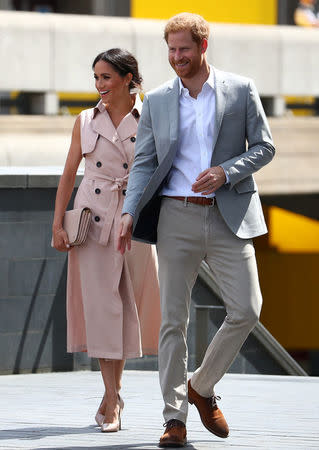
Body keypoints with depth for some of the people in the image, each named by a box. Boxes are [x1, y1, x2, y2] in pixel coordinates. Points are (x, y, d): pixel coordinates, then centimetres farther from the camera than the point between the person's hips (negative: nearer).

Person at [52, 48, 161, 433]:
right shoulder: (86, 122, 6)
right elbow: (69, 174, 9)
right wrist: (58, 223, 2)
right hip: (94, 217, 1)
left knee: (131, 302, 3)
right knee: (100, 301, -7)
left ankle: (112, 392, 20)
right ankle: (113, 401, -7)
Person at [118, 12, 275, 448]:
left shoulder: (241, 90, 5)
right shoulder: (157, 101, 8)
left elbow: (264, 147, 5)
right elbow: (144, 162, 7)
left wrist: (226, 171, -13)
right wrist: (130, 212, -7)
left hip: (229, 216, 0)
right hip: (177, 216, 1)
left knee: (246, 309, -8)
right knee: (173, 319, -1)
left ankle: (202, 387, 14)